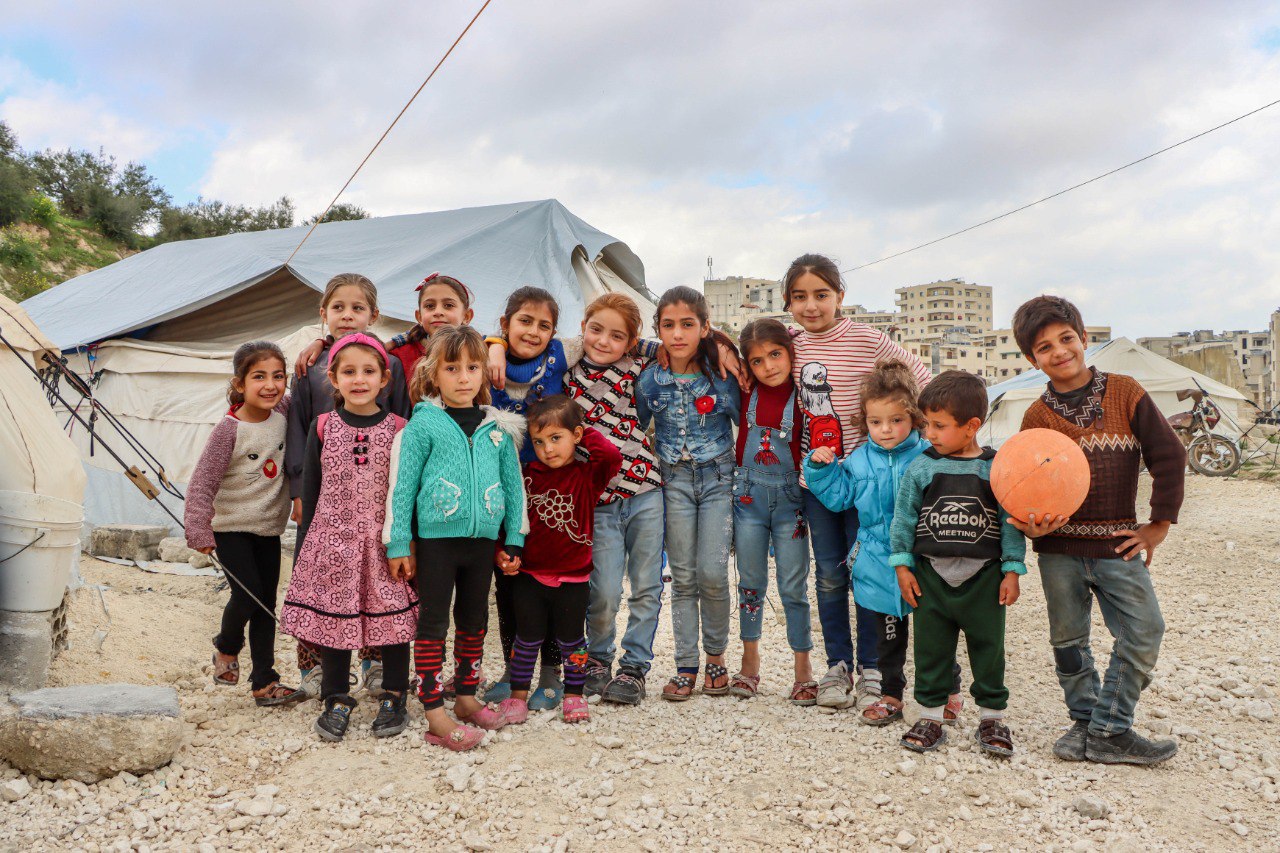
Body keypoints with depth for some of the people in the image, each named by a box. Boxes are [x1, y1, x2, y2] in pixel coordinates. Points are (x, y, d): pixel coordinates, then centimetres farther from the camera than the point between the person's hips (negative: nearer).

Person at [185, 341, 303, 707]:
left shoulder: (283, 412, -3)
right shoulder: (229, 429, -18)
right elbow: (202, 482, -18)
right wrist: (199, 530, -23)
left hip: (269, 527, 5)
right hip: (231, 527, -5)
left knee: (266, 603, 8)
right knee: (247, 595, -12)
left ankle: (265, 681, 15)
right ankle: (226, 647, 21)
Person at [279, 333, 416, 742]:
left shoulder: (398, 429, -1)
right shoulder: (323, 427, 2)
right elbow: (310, 492, 7)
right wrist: (304, 548, 7)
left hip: (384, 544, -1)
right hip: (331, 542, 1)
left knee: (392, 616, 5)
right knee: (332, 616, 7)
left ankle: (394, 695, 24)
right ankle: (337, 698, 25)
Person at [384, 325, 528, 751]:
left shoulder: (498, 426, 5)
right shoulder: (423, 424, -6)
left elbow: (513, 483, 10)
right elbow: (402, 484, -5)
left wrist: (515, 538, 7)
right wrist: (398, 544, -7)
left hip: (482, 539, 4)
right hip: (436, 537, -4)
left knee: (474, 621, 16)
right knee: (433, 623, 2)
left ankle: (466, 697, 31)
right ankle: (435, 715, 7)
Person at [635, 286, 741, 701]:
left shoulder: (722, 373, -7)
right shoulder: (650, 380, -3)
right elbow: (636, 427, 10)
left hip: (718, 479, -1)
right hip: (674, 483, 2)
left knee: (712, 574, -8)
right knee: (683, 578, 4)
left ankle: (716, 656, 15)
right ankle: (685, 666, 14)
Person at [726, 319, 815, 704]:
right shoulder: (747, 393, -2)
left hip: (790, 498, -2)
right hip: (749, 494, 3)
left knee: (793, 586, 4)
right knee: (750, 581, 12)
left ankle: (803, 669, 16)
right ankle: (750, 663, 26)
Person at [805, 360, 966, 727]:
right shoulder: (860, 460, 1)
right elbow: (838, 496, 9)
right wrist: (821, 468, -1)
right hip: (879, 568, 3)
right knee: (889, 634, 17)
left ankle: (949, 693, 33)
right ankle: (891, 695, 30)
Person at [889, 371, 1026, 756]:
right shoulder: (921, 468, -2)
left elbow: (1011, 522, 1)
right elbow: (904, 518, 3)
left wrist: (1012, 571, -1)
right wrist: (902, 565, 0)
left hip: (983, 575, -1)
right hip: (931, 575, 1)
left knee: (988, 647, 9)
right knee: (931, 648, 8)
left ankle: (992, 717, 25)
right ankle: (930, 715, 21)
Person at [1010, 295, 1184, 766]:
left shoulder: (1125, 393, -2)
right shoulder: (1037, 416, 0)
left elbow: (1169, 456, -1)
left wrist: (1159, 524, -2)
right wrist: (1032, 526, -20)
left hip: (1119, 544, 0)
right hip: (1060, 548, 0)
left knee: (1143, 634, -4)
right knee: (1068, 640, 9)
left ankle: (1110, 731, 9)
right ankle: (1085, 721, 27)